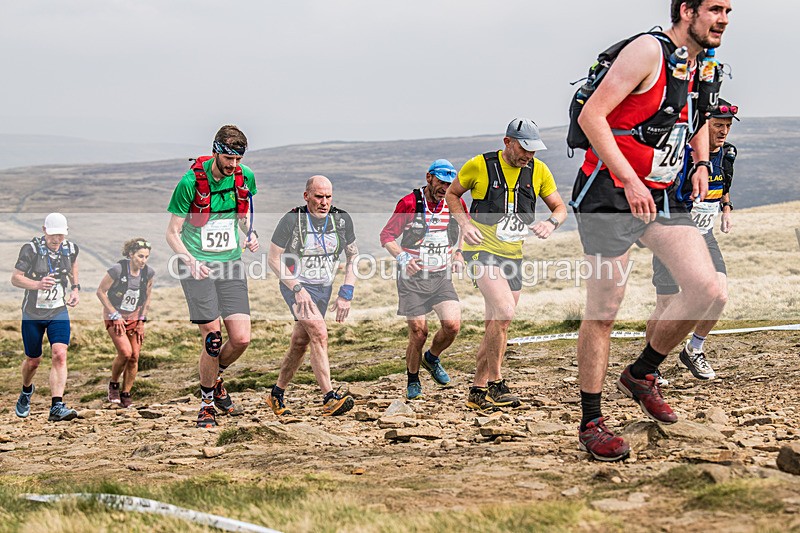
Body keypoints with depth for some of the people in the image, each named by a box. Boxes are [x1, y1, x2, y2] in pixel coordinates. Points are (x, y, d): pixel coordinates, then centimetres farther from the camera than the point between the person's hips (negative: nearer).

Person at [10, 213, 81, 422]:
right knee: (33, 360, 12)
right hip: (33, 313, -2)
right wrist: (38, 284, -33)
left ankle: (57, 407, -22)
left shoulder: (71, 248, -4)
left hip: (59, 312, 2)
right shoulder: (31, 249, -16)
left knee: (60, 355, -18)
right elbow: (15, 278, -15)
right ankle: (26, 391, 45)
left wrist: (75, 288, 11)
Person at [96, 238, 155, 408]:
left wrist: (142, 321, 2)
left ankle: (126, 394, 11)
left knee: (134, 357, -3)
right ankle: (113, 385, 5)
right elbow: (101, 292, -11)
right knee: (125, 352, -19)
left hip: (135, 317, 4)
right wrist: (115, 315, -12)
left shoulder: (148, 273, -7)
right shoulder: (117, 270, -21)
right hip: (115, 317, -4)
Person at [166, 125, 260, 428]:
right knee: (213, 338, -11)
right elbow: (172, 233, -7)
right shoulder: (191, 182, -14)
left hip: (230, 264, 4)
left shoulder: (245, 178, 0)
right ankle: (207, 402, 11)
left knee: (241, 338, -5)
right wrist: (190, 262, -24)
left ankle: (215, 378, 27)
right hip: (197, 266, -4)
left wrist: (250, 234, 0)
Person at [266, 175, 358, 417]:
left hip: (323, 288, 5)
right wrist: (297, 289, -19)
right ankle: (329, 398, -30)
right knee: (319, 334, -23)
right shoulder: (292, 220, -16)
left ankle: (276, 395, 27)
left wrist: (346, 293, 0)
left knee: (300, 343, 10)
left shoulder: (341, 219, -4)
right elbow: (274, 259, -10)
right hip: (295, 285, -5)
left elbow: (353, 255, 8)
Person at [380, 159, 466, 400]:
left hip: (441, 276, 3)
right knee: (419, 333, -6)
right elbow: (386, 236, -4)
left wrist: (458, 254, 4)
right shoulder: (409, 203, -9)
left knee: (452, 324, -14)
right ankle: (413, 381, 18)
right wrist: (403, 258, -19)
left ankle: (432, 358, 18)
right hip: (412, 277, -3)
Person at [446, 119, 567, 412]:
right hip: (482, 249, -6)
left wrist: (551, 222, -13)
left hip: (514, 254, 6)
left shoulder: (538, 171, 2)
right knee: (505, 311, -24)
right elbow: (452, 194, 7)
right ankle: (496, 383, -15)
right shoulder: (479, 165, -8)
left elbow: (560, 207, 10)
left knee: (496, 326, 11)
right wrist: (465, 224, -10)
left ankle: (478, 390, 22)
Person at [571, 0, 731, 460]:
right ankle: (592, 422, 9)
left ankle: (641, 375, 14)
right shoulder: (649, 51, -14)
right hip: (610, 194, -7)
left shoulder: (702, 68, 11)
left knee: (707, 290, -7)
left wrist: (702, 164, 14)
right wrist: (630, 181, -26)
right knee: (604, 311, -4)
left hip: (662, 197, 7)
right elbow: (591, 116, -20)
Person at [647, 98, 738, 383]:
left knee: (719, 297, -9)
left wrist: (726, 209, 8)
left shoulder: (728, 153, 0)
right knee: (667, 308, -7)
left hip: (704, 236, 6)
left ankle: (693, 351, 15)